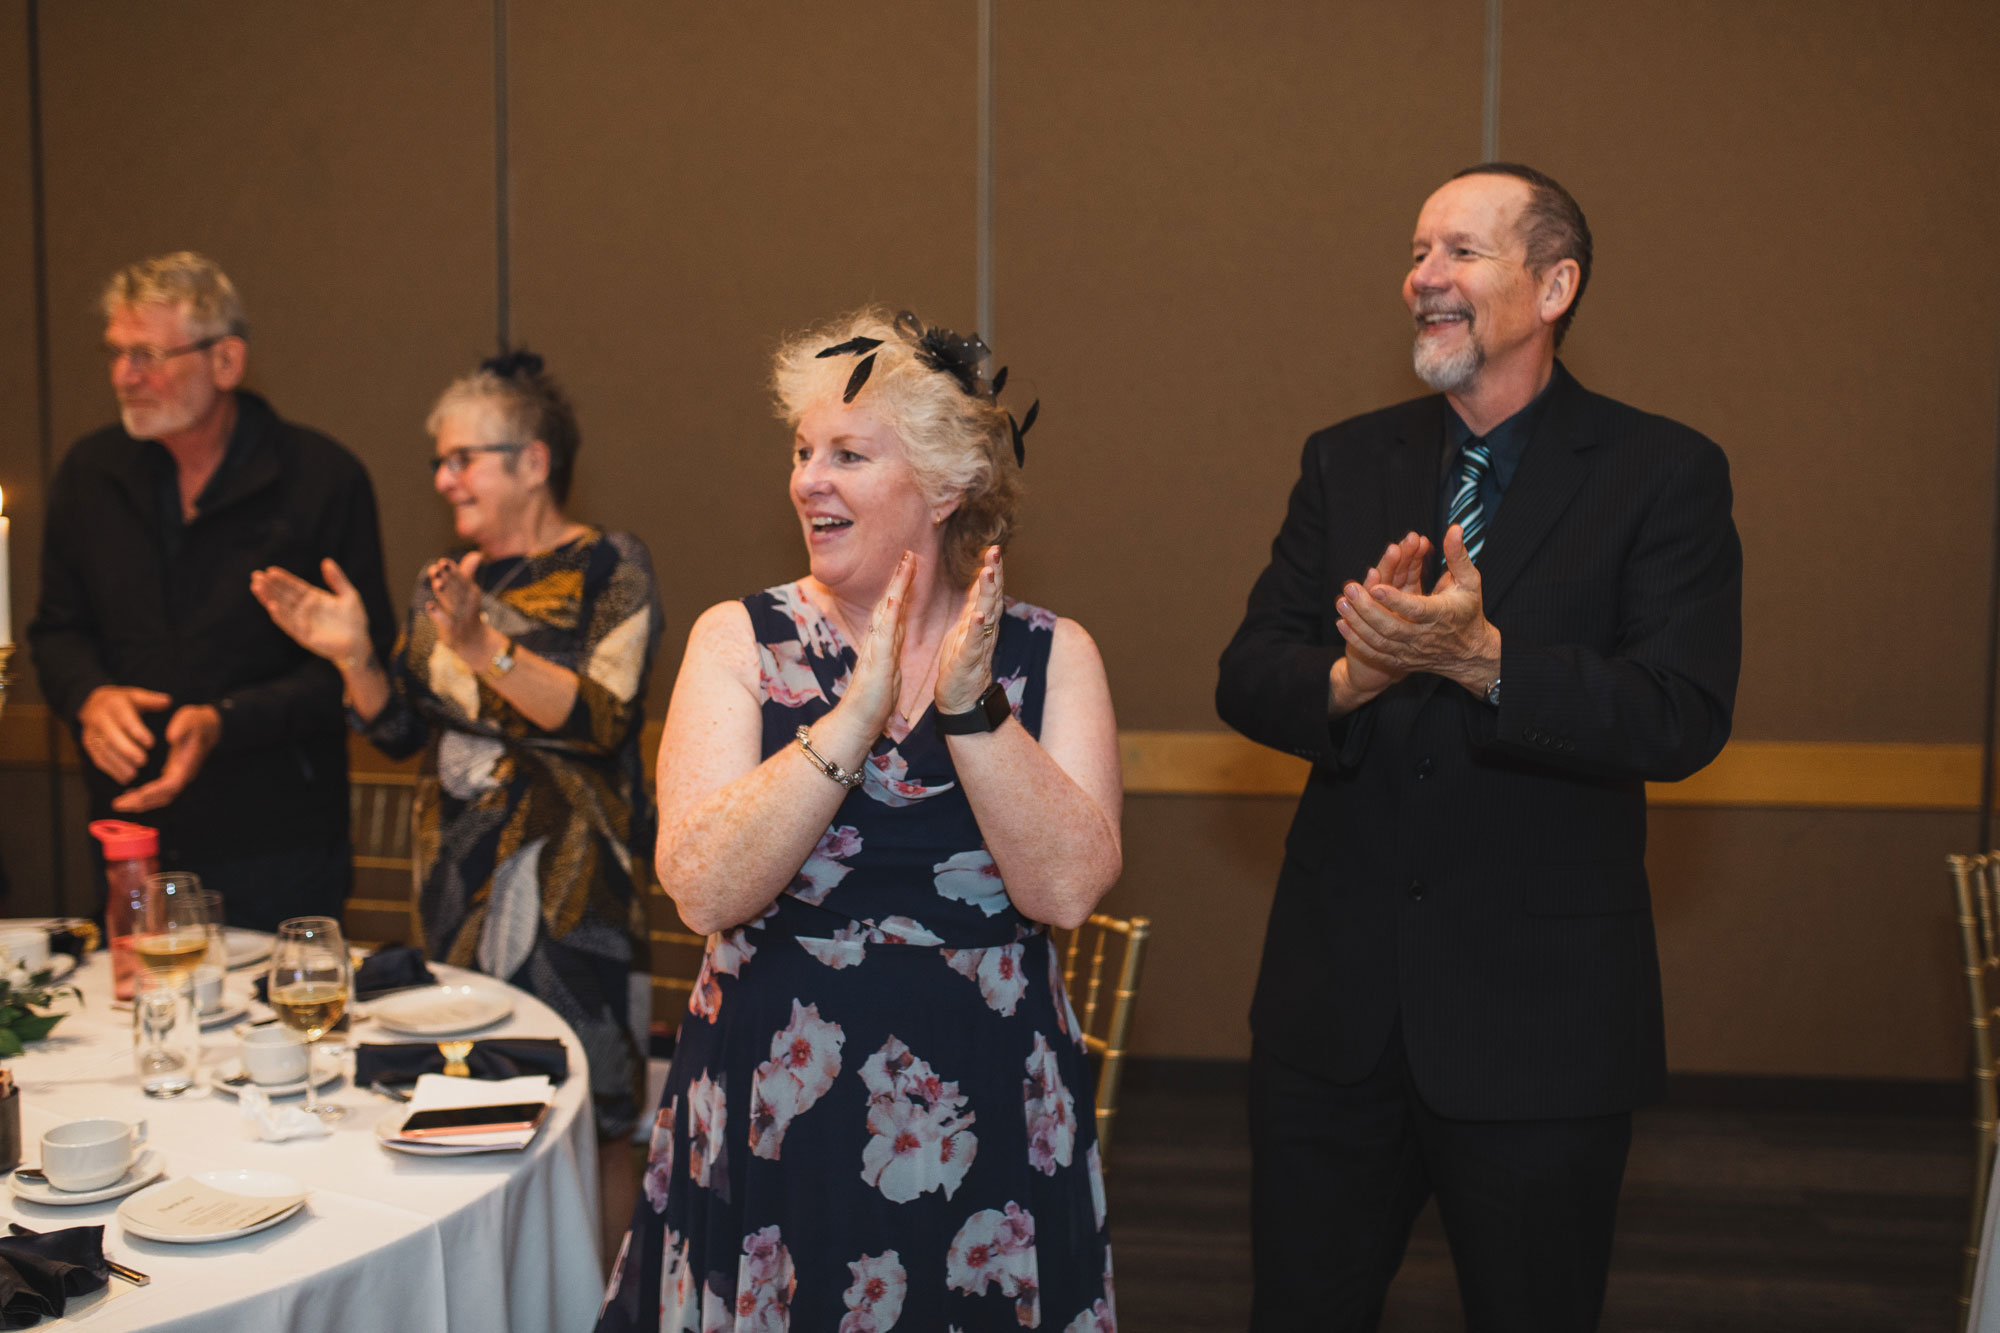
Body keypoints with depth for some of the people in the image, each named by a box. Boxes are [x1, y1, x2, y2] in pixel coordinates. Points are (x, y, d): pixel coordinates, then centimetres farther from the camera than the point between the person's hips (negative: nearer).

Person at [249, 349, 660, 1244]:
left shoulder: (609, 569, -7)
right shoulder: (443, 583, 10)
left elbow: (602, 720, -20)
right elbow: (399, 732, 11)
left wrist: (487, 648, -29)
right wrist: (353, 657, -6)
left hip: (562, 876, -6)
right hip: (455, 868, 6)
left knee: (585, 1113, -2)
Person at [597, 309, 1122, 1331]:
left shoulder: (1049, 655, -1)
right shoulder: (740, 641, -2)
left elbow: (1067, 890, -14)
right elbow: (703, 891, -14)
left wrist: (970, 708, -22)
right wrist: (855, 718, -21)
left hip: (984, 1121, 0)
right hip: (771, 1116, 0)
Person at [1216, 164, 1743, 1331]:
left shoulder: (1665, 474, -6)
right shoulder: (1347, 461, 6)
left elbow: (1684, 719, -17)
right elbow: (1246, 679, -1)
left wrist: (1481, 658, -30)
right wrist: (1350, 676, -23)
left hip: (1540, 1015, -3)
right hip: (1335, 1002, 4)